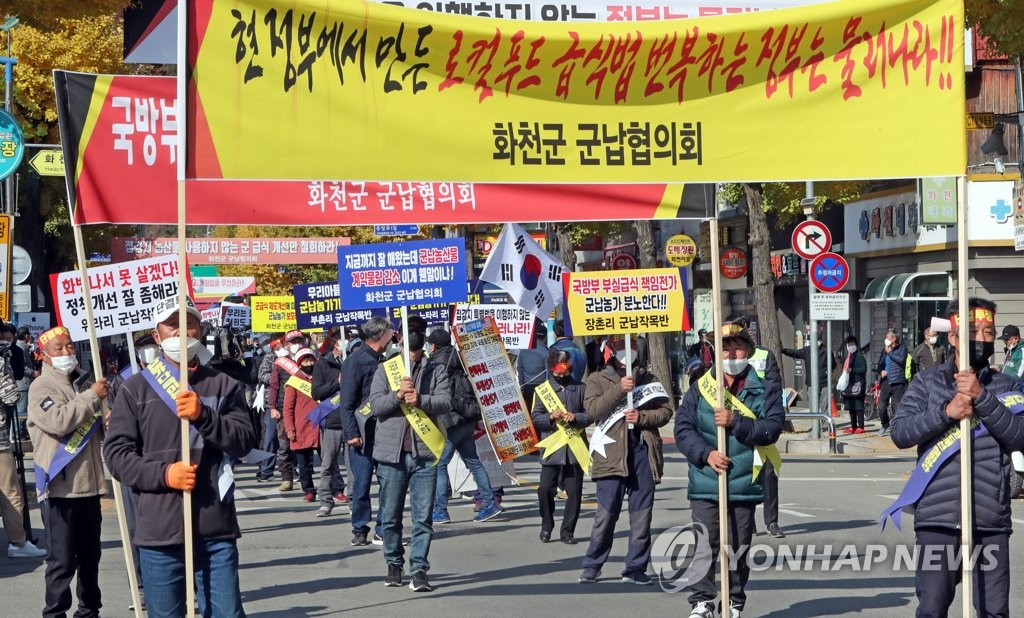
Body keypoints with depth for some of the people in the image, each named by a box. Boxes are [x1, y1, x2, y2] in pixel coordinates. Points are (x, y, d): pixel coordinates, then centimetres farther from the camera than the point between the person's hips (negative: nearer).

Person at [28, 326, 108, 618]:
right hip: (60, 487, -7)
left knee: (90, 556, 17)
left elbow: (100, 424, 28)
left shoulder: (84, 381, 14)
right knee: (62, 560, -5)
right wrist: (92, 396, -17)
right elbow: (59, 420, -26)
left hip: (89, 484, 7)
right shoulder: (41, 387, -8)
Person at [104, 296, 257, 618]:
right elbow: (117, 453, 1)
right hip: (159, 531, 0)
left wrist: (203, 415, -17)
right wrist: (163, 474, -14)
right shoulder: (137, 388, 6)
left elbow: (245, 440, -2)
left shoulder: (224, 386, 9)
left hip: (216, 530, 0)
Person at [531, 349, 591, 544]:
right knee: (545, 489, -5)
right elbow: (535, 417, 1)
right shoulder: (543, 389, 6)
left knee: (574, 491, 1)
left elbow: (590, 414, 5)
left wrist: (575, 417, -13)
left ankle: (567, 531, 11)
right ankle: (546, 527, 16)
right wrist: (551, 417, -16)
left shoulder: (580, 388, 8)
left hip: (576, 447, 1)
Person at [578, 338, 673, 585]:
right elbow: (593, 409, -8)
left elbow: (666, 411, 8)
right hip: (612, 452, -3)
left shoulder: (648, 379, 16)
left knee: (642, 512, 3)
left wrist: (642, 417, -9)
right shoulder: (598, 379, 8)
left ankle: (636, 567, 9)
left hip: (644, 451, 3)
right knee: (607, 511, -5)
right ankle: (592, 565, 6)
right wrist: (618, 390, -16)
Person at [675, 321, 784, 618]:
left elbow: (772, 428, -8)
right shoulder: (700, 389, 7)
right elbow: (683, 428, 1)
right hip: (704, 483, 0)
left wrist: (735, 421, -19)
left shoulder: (765, 389, 4)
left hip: (745, 484, 0)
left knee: (739, 548, 5)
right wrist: (706, 453, -14)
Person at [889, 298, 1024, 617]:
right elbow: (900, 432, -4)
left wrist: (981, 397, -15)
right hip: (938, 518, -1)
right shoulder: (927, 382, 8)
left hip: (991, 520, 1)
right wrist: (945, 412, -17)